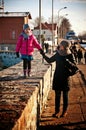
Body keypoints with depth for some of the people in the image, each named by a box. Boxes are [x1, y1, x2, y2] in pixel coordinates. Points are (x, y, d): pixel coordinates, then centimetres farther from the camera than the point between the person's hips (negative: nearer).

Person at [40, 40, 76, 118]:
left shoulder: (70, 55, -8)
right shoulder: (57, 54, 2)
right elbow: (49, 60, 12)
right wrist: (44, 55, 1)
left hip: (65, 78, -3)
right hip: (57, 77, 3)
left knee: (65, 95, 8)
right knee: (57, 95, 9)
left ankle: (65, 111, 21)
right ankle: (57, 110, 21)